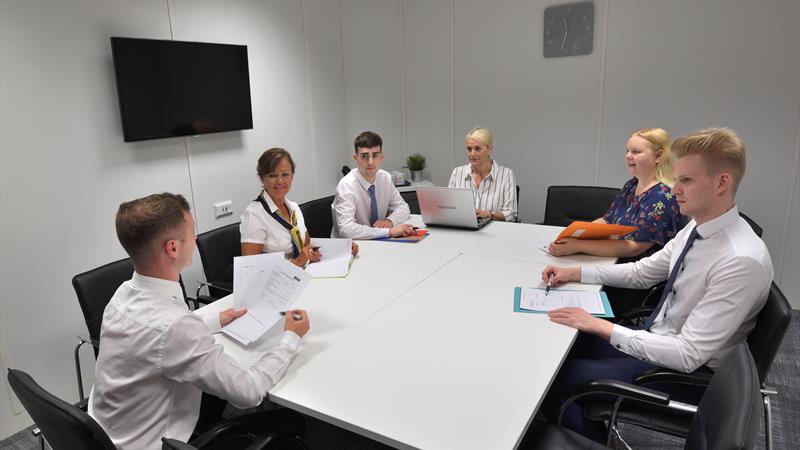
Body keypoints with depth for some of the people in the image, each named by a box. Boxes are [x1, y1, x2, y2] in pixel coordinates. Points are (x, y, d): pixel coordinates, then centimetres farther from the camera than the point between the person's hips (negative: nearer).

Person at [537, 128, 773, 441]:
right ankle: (593, 427, 24)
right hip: (657, 338, 8)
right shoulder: (696, 228, -2)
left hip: (687, 371, -8)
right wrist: (576, 273, 0)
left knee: (553, 379, -11)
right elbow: (642, 272, 10)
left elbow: (689, 354, -29)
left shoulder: (742, 261, -29)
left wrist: (603, 327, -28)